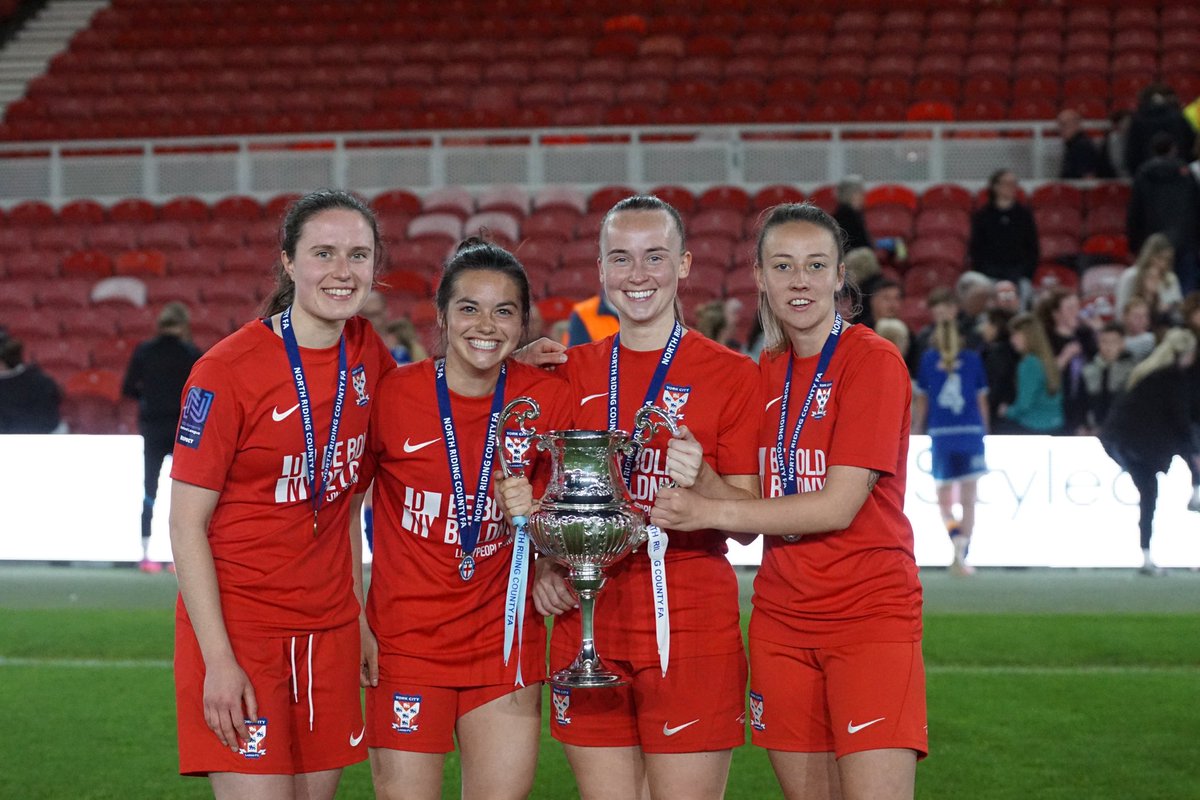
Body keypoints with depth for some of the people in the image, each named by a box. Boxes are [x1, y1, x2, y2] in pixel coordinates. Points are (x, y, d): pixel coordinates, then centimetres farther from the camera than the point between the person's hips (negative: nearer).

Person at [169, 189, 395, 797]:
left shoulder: (365, 350, 2)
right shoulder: (227, 370, -13)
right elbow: (186, 525, -12)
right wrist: (217, 659, -16)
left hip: (330, 624, 6)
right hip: (239, 624, -5)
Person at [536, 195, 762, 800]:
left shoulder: (729, 374, 0)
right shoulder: (572, 372, 11)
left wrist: (701, 478, -20)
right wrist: (544, 565, 2)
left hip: (691, 625, -3)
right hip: (587, 621, 3)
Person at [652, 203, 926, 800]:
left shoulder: (873, 360, -9)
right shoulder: (765, 374, 11)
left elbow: (838, 506, -15)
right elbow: (753, 516, 9)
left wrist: (710, 511, -17)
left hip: (869, 615, -6)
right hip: (782, 616, 6)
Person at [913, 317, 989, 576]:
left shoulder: (928, 359, 6)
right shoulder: (972, 358, 6)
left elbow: (921, 401, 7)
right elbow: (982, 401, 9)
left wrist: (916, 433, 15)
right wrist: (985, 432, 19)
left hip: (940, 432, 0)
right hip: (971, 432, 0)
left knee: (943, 498, 10)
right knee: (968, 500, 5)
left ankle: (955, 534, -20)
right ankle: (961, 557, -3)